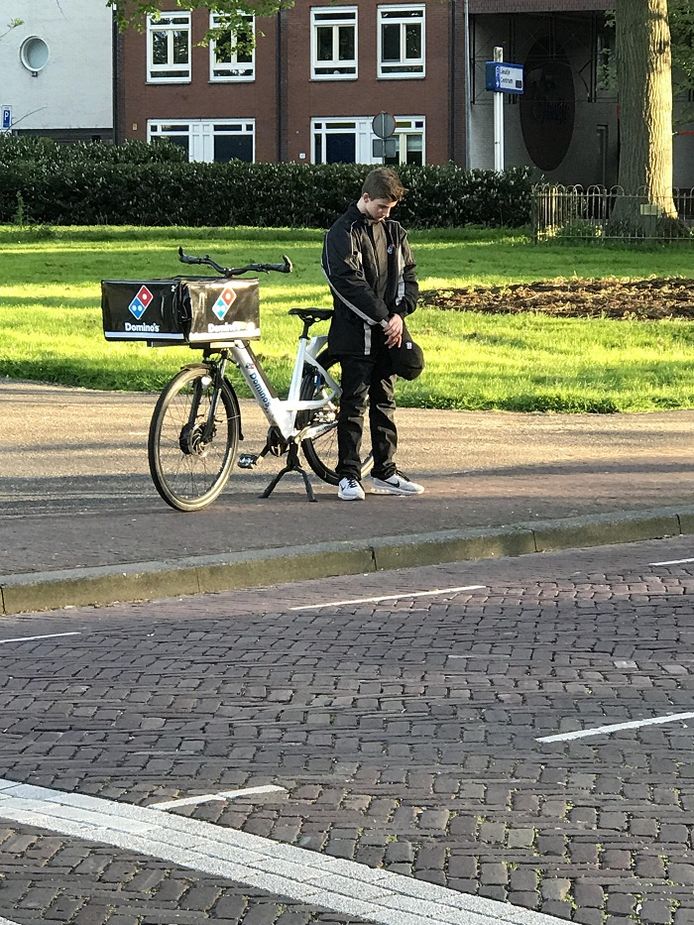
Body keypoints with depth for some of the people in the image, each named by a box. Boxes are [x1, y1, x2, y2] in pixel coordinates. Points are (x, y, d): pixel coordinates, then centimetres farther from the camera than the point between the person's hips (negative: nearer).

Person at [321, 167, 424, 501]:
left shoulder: (394, 232, 11)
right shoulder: (342, 234, -9)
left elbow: (408, 274, 11)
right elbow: (350, 283, -17)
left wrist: (399, 314, -5)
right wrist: (383, 319, -19)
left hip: (388, 332, 6)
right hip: (356, 333, -6)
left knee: (385, 401, 11)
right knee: (354, 403, -4)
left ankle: (385, 472, 17)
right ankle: (348, 475, 0)